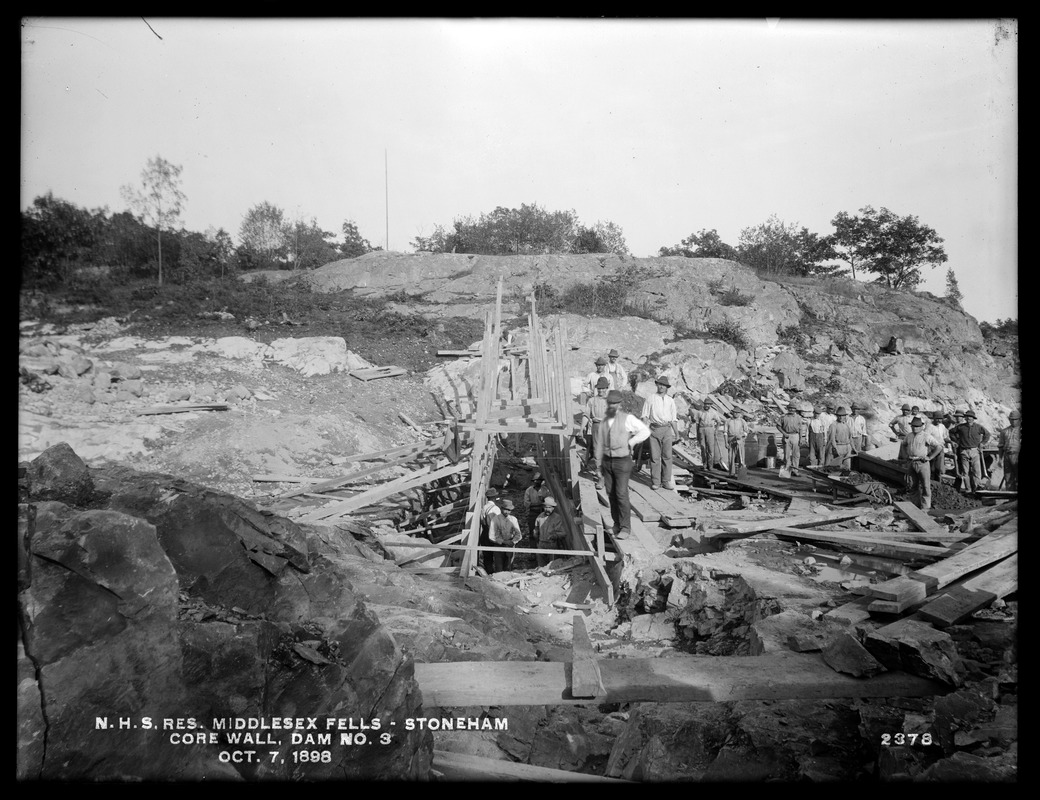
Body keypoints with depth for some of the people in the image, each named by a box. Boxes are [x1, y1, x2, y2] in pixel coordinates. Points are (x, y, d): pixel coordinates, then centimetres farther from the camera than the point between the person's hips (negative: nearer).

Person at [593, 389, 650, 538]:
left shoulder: (628, 418, -10)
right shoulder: (604, 422, 6)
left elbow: (645, 431, -7)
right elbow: (600, 444, 12)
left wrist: (630, 443, -11)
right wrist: (598, 464, 12)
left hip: (623, 462, -5)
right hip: (607, 462, 5)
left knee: (621, 495, -10)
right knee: (612, 494, 7)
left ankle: (625, 527, -2)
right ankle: (617, 524, 21)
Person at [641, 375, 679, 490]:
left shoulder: (670, 400, 15)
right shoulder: (650, 399, 6)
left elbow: (674, 418, 18)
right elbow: (644, 415, 5)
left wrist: (676, 432, 16)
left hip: (667, 430, 2)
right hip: (654, 429, -2)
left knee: (667, 456, -2)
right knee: (655, 456, -2)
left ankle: (666, 481, 4)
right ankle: (655, 481, 2)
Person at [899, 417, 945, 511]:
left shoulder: (926, 437, -10)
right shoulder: (909, 436, 9)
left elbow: (939, 446, -13)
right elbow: (903, 445, 28)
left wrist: (929, 457, -12)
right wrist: (905, 455, 16)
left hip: (923, 463, -6)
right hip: (912, 463, 6)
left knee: (925, 485, -4)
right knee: (916, 485, 16)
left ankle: (925, 506, 0)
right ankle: (920, 502, 28)